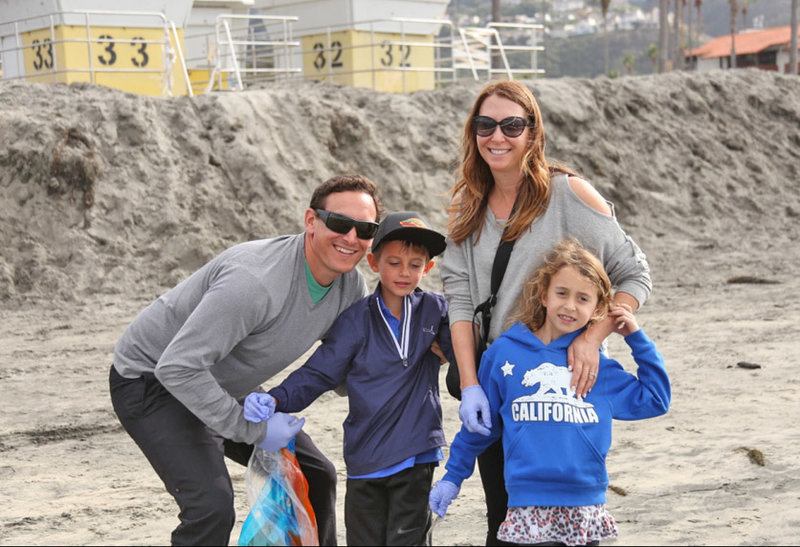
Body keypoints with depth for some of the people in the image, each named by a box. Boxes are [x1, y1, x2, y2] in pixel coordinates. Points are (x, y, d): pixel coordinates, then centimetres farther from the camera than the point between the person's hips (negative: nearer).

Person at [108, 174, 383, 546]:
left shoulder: (350, 285, -9)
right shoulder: (255, 281, -36)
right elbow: (178, 368, -35)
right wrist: (252, 428, -28)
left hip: (225, 386, 9)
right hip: (152, 379, -9)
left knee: (314, 476, 12)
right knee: (212, 505, -26)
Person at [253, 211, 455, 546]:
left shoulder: (435, 309, 3)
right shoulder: (357, 319, 0)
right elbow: (318, 372, -1)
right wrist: (275, 400, -14)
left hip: (416, 456, 0)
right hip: (364, 460, 1)